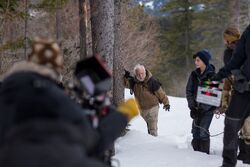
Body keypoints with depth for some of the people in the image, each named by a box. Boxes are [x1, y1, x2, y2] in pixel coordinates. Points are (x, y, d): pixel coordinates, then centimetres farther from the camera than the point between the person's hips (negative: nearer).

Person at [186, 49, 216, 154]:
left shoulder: (212, 75, -9)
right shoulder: (194, 74, 5)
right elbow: (188, 91, 6)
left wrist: (202, 108, -16)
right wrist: (192, 106, -5)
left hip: (207, 109, -5)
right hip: (196, 108, 5)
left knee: (203, 132, -11)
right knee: (195, 131, 5)